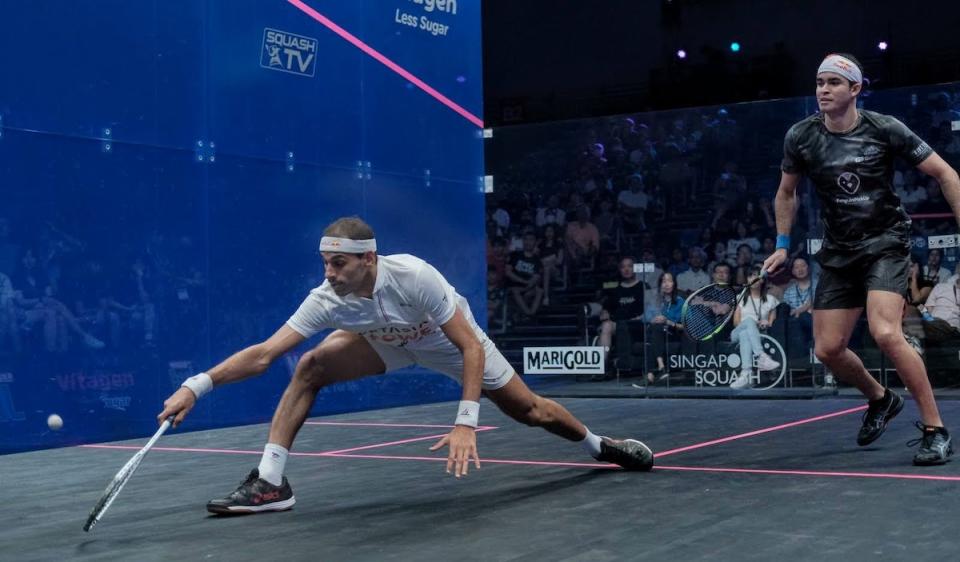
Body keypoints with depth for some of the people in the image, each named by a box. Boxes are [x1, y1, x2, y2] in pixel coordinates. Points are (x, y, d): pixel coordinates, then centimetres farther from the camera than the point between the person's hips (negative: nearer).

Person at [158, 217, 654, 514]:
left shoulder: (413, 275, -41)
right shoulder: (326, 299, -31)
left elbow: (471, 346, -36)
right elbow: (264, 353, -32)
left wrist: (465, 424, -43)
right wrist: (197, 385, -43)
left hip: (452, 342, -2)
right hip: (387, 342, 3)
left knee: (529, 410, 4)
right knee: (309, 367, -21)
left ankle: (599, 445, 35)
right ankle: (269, 482, -16)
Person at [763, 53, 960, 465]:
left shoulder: (885, 130, -12)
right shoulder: (800, 137, -3)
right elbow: (786, 192, 15)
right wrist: (782, 245, 9)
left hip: (886, 243, -4)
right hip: (838, 252, 5)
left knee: (885, 333, -26)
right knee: (827, 349, 1)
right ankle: (880, 399, 33)